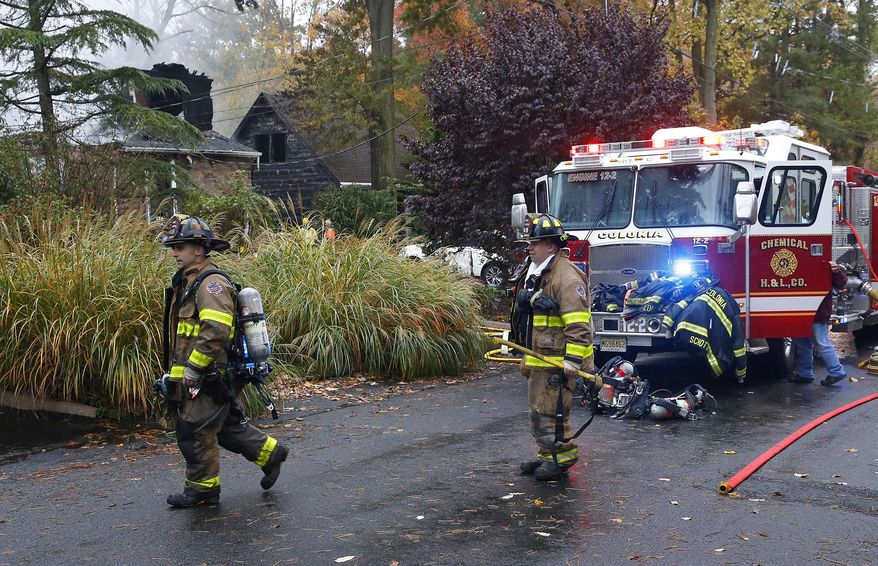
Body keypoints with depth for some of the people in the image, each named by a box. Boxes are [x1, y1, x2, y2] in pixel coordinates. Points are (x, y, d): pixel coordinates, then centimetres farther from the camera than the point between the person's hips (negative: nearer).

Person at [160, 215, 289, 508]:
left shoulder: (211, 283, -18)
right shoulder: (187, 281, 14)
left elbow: (215, 332, -28)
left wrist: (192, 368, -22)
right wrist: (177, 368, 22)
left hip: (210, 377, -10)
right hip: (199, 376, 10)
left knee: (195, 431, 0)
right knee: (227, 425, 17)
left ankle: (201, 489, 13)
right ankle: (270, 453, 31)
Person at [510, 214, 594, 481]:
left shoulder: (566, 275, -18)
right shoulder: (534, 274, 13)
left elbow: (578, 322, -23)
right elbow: (524, 308, 22)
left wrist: (573, 359, -26)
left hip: (557, 361, -10)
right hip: (538, 359, 10)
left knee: (550, 409, -7)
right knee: (537, 410, 16)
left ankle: (562, 456, 4)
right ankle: (547, 455, 27)